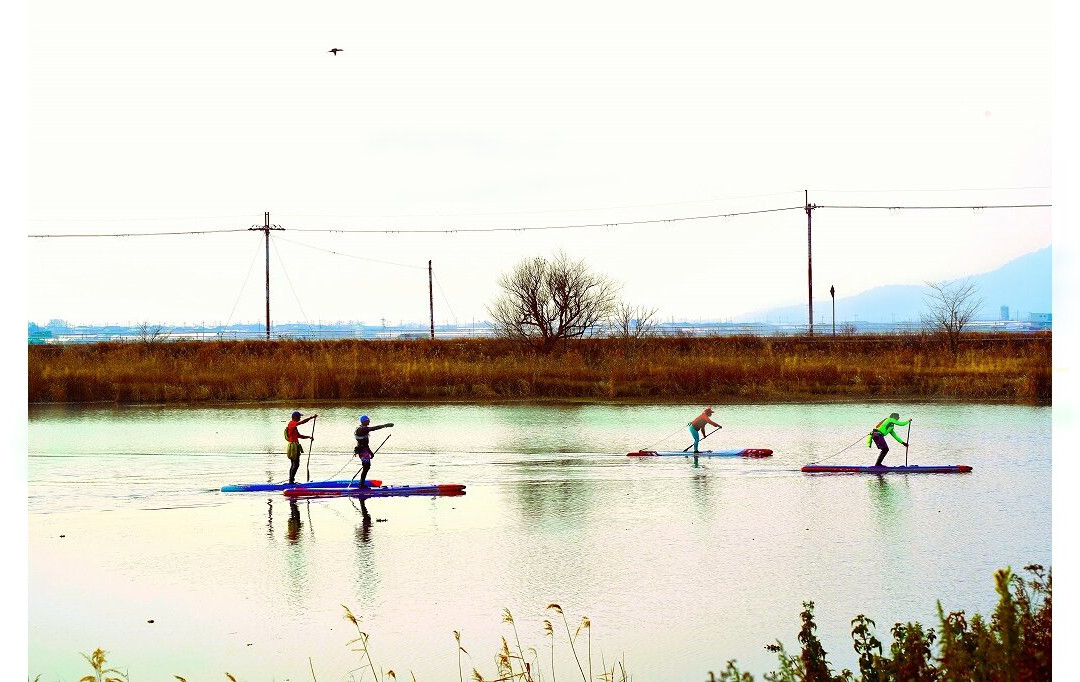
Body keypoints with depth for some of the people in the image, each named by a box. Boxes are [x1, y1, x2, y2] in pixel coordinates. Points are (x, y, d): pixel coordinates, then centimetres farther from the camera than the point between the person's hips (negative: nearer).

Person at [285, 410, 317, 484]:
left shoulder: (294, 426, 20)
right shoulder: (292, 424, -11)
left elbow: (299, 436, 23)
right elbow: (302, 422, -25)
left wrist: (308, 437, 10)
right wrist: (312, 417, -22)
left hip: (293, 447, 11)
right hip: (293, 446, -11)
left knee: (293, 464, 13)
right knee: (296, 464, -11)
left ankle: (290, 481, 15)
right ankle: (291, 480, -12)